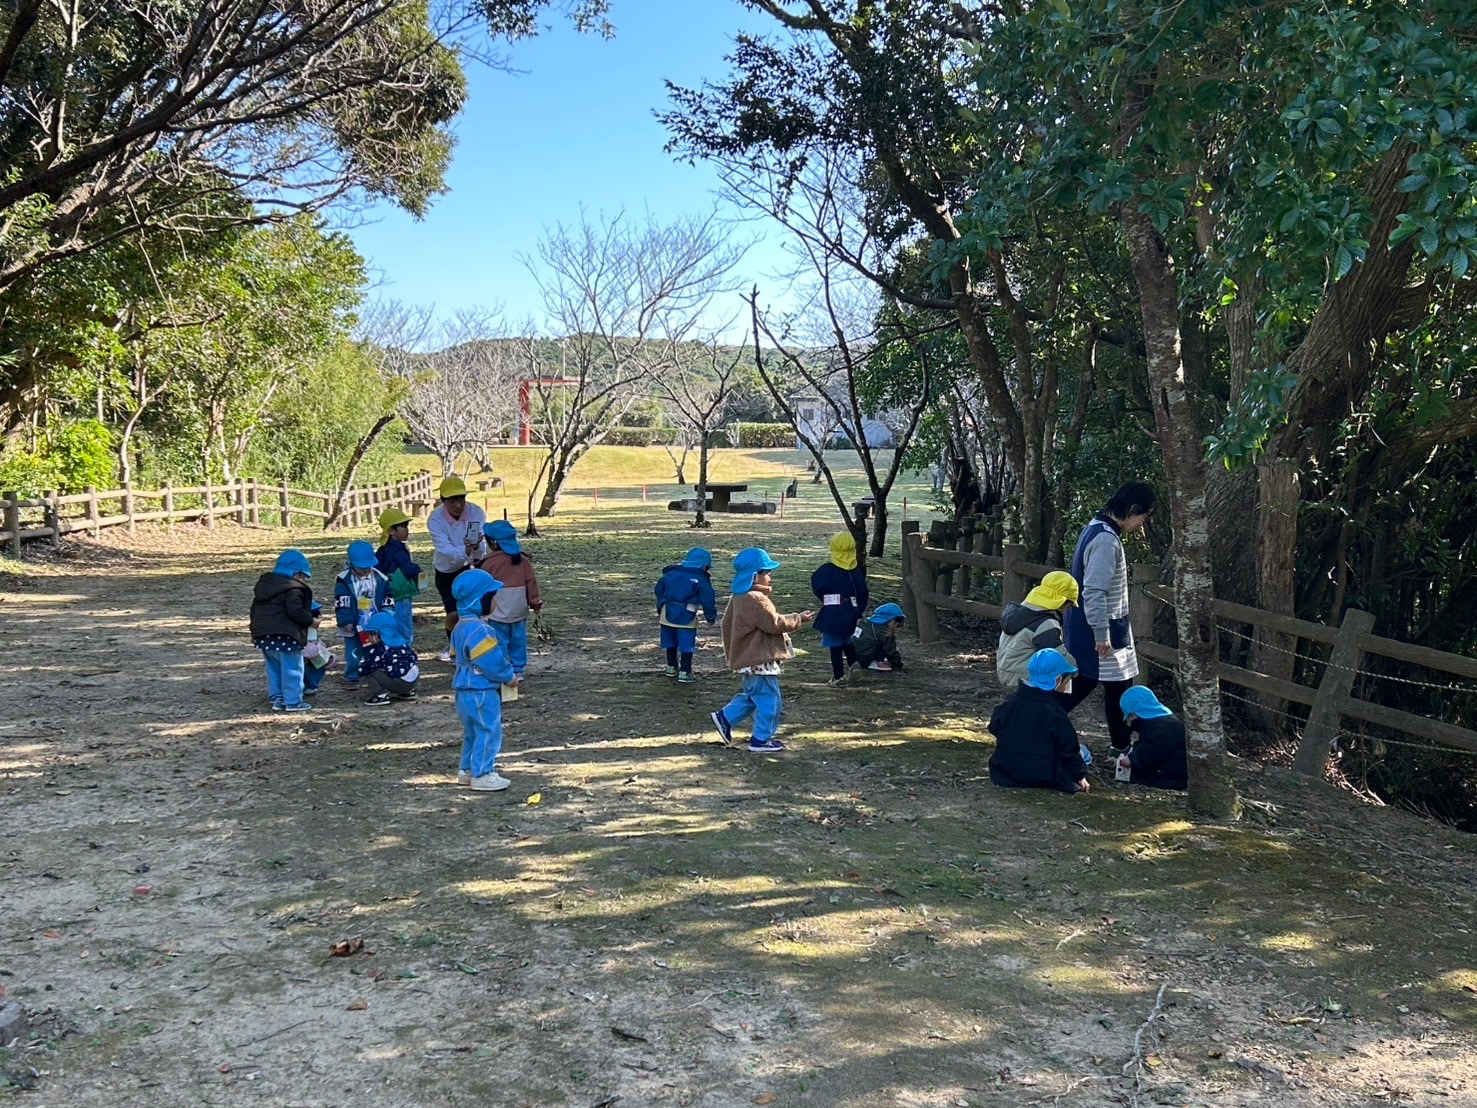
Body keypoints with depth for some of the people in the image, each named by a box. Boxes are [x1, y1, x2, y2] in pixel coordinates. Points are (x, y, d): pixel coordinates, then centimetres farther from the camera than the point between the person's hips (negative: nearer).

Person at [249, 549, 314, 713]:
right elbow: (296, 612, -22)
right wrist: (310, 621, -5)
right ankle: (293, 701, 2)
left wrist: (255, 632, 26)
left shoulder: (264, 583, 17)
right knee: (291, 668, 0)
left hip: (263, 634, 9)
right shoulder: (293, 589, -13)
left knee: (273, 667, 19)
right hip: (285, 636, -9)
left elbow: (254, 609, 21)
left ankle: (277, 698, 22)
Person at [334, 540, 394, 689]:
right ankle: (351, 678, 17)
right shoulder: (344, 580, -8)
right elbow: (341, 603, -10)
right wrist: (345, 622, -14)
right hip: (354, 626, -2)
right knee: (353, 654, 5)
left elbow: (387, 601, 4)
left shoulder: (380, 580, 0)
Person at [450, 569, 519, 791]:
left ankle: (467, 769, 30)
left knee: (473, 731, 20)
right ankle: (482, 775, 4)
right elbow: (492, 662, -26)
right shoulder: (478, 630, -24)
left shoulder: (462, 626, 10)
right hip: (482, 691, -10)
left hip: (467, 689, 10)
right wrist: (509, 676, -8)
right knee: (489, 731, -1)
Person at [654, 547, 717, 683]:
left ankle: (671, 667, 31)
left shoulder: (670, 573, 10)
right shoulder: (701, 580, -5)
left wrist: (660, 609, 25)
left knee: (671, 642, 19)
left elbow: (658, 590, 16)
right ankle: (684, 672, 1)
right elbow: (708, 600, -7)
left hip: (667, 614, 5)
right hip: (686, 617, -5)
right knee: (686, 645, 2)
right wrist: (711, 617, 4)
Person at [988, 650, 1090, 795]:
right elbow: (1068, 750, -10)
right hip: (1044, 779, -6)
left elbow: (994, 728, 11)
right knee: (1082, 751, 12)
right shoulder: (1055, 714, -17)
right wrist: (1080, 775, 5)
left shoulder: (1008, 703, -3)